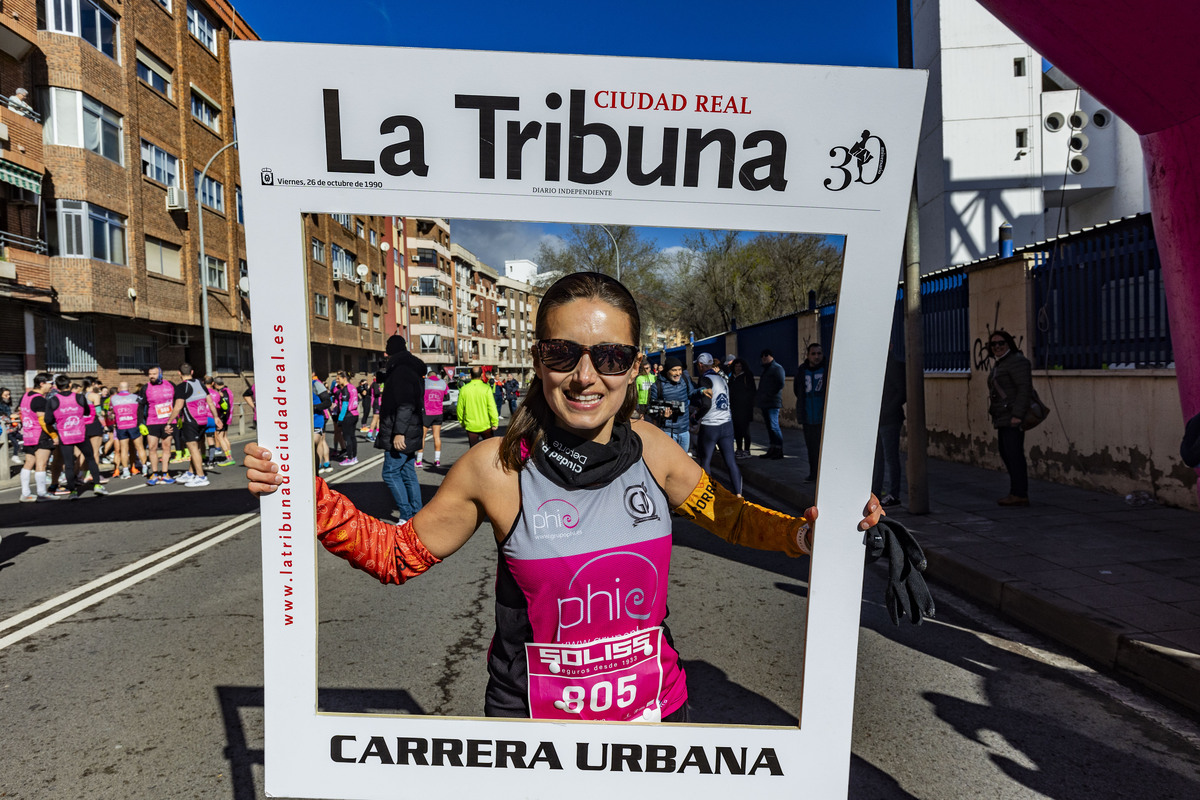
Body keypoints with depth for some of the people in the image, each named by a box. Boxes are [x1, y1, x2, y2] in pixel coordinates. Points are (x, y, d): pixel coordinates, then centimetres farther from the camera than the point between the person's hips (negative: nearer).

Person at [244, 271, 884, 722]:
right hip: (532, 716, -2)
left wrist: (808, 530, -8)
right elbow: (394, 553, -4)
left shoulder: (648, 448, -9)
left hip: (654, 707, 3)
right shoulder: (497, 466, -16)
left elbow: (730, 517, 8)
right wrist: (305, 494, -16)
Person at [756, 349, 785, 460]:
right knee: (769, 427, 11)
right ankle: (772, 450, 16)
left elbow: (780, 384, -18)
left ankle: (779, 451, -5)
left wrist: (769, 395, -17)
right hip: (765, 403, 9)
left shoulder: (777, 368, -7)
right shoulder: (766, 369, 21)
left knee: (774, 426, -9)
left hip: (772, 403, -9)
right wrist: (759, 398, 15)